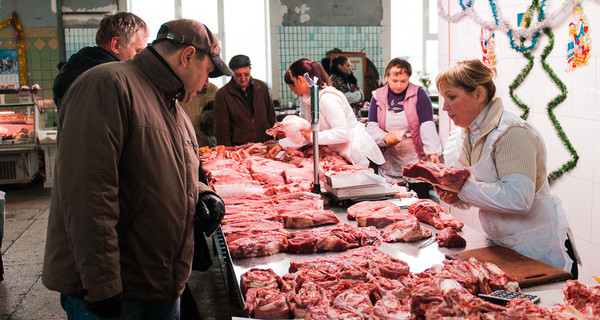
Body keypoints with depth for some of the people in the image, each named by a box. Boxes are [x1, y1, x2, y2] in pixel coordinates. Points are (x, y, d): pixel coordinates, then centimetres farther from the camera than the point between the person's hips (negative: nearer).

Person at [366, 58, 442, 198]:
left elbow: (427, 125, -10)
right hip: (390, 163, 2)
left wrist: (432, 152, -23)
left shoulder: (418, 94, -2)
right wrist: (386, 138, -20)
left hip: (417, 160, -2)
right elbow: (371, 126, 1)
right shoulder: (378, 96, 6)